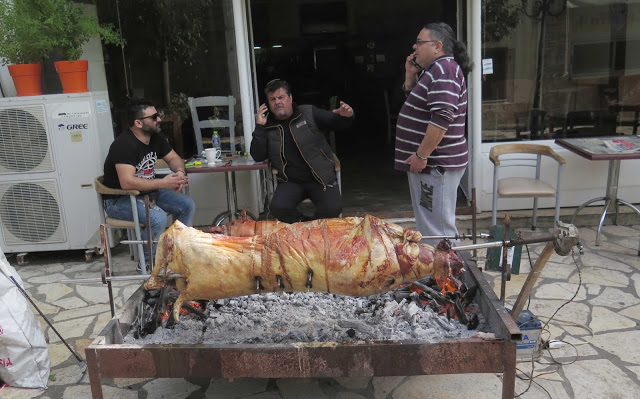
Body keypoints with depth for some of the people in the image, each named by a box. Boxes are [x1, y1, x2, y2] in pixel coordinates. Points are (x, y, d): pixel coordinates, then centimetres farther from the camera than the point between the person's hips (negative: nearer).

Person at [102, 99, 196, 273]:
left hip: (148, 192, 9)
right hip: (119, 200, -9)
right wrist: (163, 183, -32)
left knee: (188, 206, -4)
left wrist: (180, 172, -13)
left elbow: (173, 158, 12)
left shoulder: (156, 138, 2)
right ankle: (145, 264, -10)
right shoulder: (124, 145, -25)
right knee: (158, 218, -32)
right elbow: (127, 182, -34)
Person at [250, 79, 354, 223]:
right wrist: (259, 127, -8)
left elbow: (337, 123, 4)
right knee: (278, 208, -27)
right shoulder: (268, 126, 8)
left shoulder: (309, 113, 4)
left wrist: (345, 117, -21)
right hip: (291, 182, 1)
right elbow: (258, 157, 1)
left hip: (321, 178, -1)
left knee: (332, 208, -26)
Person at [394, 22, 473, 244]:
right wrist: (410, 76, 12)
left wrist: (421, 155, -24)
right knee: (428, 225, 19)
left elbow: (442, 118, -26)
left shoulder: (443, 71, -16)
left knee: (438, 229, -5)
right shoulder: (433, 70, 17)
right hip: (429, 163, 11)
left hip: (437, 166, -11)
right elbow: (414, 104, 27)